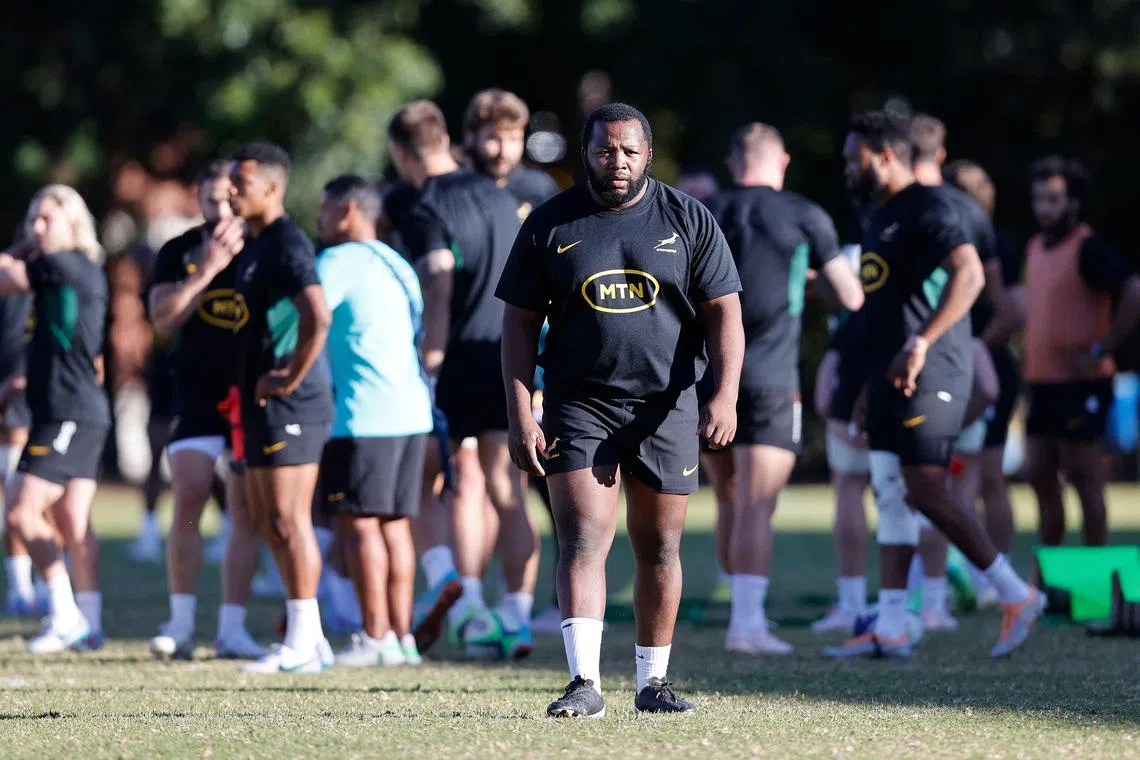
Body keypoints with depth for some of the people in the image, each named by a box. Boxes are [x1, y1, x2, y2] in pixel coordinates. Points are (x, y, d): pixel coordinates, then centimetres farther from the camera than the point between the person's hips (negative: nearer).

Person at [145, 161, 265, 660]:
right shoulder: (179, 253, 4)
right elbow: (163, 319, -9)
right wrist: (208, 269, -17)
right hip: (197, 391, -1)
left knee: (248, 511, -2)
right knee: (188, 502, -10)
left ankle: (232, 627, 3)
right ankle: (181, 623, -2)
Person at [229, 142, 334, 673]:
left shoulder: (287, 245, -14)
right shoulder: (254, 246, 17)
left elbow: (317, 318, -29)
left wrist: (289, 379, -20)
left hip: (289, 406, -10)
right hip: (261, 408, 10)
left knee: (289, 521, -7)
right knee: (267, 521, 12)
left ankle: (300, 646, -4)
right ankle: (311, 639, 15)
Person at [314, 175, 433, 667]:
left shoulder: (340, 261, -6)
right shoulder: (397, 265, 20)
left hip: (366, 418, -8)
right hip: (411, 410, 8)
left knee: (359, 522, -5)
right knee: (394, 524, 10)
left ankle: (375, 638, -7)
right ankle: (402, 636, 8)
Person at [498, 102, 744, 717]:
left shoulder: (688, 220, 4)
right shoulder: (550, 224, 3)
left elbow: (724, 314, 1)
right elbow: (520, 324, 4)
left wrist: (725, 396, -13)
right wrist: (520, 415, -5)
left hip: (665, 407, 1)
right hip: (578, 405, -1)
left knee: (659, 549, 6)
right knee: (583, 540, -13)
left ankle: (653, 683, 17)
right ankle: (585, 683, -19)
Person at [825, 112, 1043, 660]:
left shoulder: (928, 208, -12)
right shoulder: (882, 218, 20)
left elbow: (969, 274, -26)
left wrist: (921, 342, -32)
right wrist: (873, 381, 24)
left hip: (929, 378, -10)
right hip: (890, 380, 10)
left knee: (925, 492, -13)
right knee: (890, 497, 5)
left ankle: (1016, 595, -3)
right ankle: (891, 629, 5)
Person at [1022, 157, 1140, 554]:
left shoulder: (1089, 249, -13)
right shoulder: (1035, 248, 13)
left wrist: (1101, 350, -21)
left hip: (1080, 385, -8)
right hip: (1042, 382, 8)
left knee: (1084, 480, -4)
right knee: (1041, 477, 10)